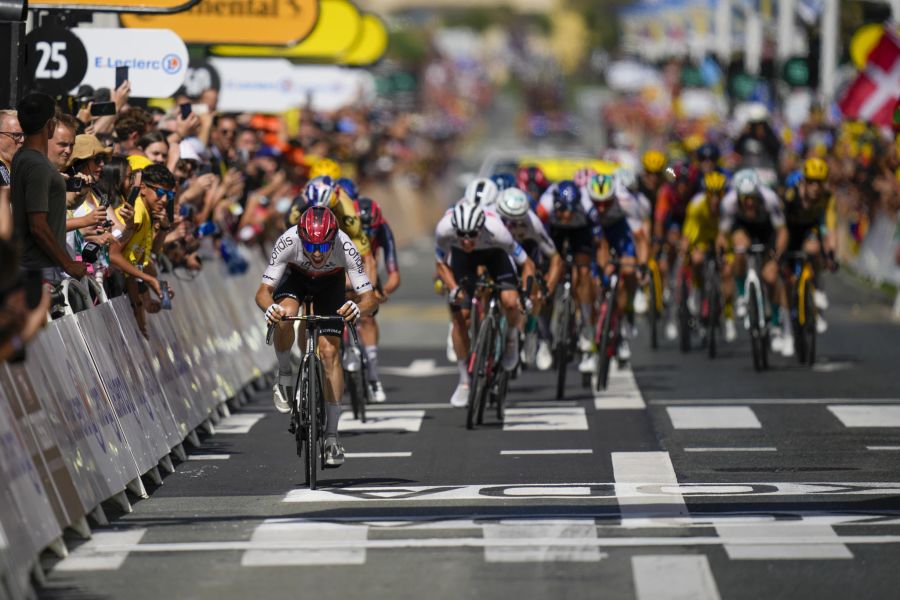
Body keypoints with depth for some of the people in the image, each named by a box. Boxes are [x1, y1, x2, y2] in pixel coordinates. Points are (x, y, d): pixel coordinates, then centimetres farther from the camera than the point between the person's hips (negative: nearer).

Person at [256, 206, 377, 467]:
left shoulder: (345, 247, -38)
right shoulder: (288, 241, -38)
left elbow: (370, 298, -37)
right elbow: (263, 291, -36)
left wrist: (358, 308, -60)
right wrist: (269, 307, -59)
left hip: (330, 283, 0)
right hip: (295, 277, 0)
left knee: (330, 352, -13)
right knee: (284, 316, -34)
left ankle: (331, 436, -6)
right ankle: (284, 376, -5)